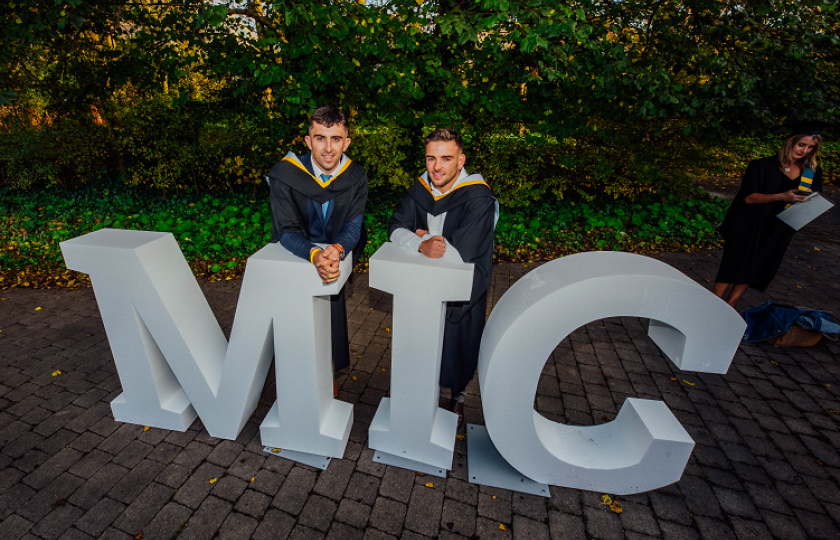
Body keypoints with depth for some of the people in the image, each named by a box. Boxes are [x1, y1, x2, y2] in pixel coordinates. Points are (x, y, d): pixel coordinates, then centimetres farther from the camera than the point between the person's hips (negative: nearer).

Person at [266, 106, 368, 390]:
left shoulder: (356, 177, -11)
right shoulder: (284, 174, -17)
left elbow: (354, 225, -14)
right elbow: (287, 230, -20)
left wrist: (337, 249, -37)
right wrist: (315, 255, -42)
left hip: (338, 259, 2)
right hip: (295, 258, -1)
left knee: (332, 314, -1)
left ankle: (328, 372, 28)